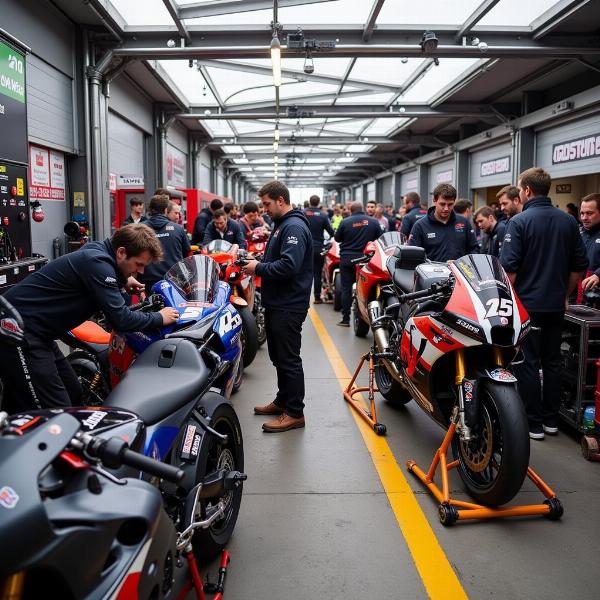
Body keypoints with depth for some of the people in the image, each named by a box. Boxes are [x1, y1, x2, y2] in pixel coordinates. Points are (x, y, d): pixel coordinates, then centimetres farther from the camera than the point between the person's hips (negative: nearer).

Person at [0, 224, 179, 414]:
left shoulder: (96, 250, 9)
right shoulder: (98, 262, -19)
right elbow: (120, 319, -21)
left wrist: (123, 280, 19)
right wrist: (160, 318, -6)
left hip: (35, 331, 11)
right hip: (17, 332, -11)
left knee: (73, 394, 15)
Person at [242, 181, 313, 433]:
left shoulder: (295, 227, -17)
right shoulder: (282, 225, 16)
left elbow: (288, 266, -28)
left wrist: (259, 268, -17)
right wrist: (258, 263, 6)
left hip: (288, 306, -10)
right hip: (277, 303, 10)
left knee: (289, 359, -3)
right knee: (278, 356, 19)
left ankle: (295, 413, 7)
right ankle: (283, 401, 33)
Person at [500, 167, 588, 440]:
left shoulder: (519, 221, -11)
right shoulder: (568, 221, 5)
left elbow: (509, 268, -15)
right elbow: (579, 266, 9)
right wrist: (564, 294, 19)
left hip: (527, 305, -5)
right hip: (556, 305, 5)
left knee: (527, 363, 3)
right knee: (552, 361, 13)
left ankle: (533, 423, 8)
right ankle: (551, 420, 22)